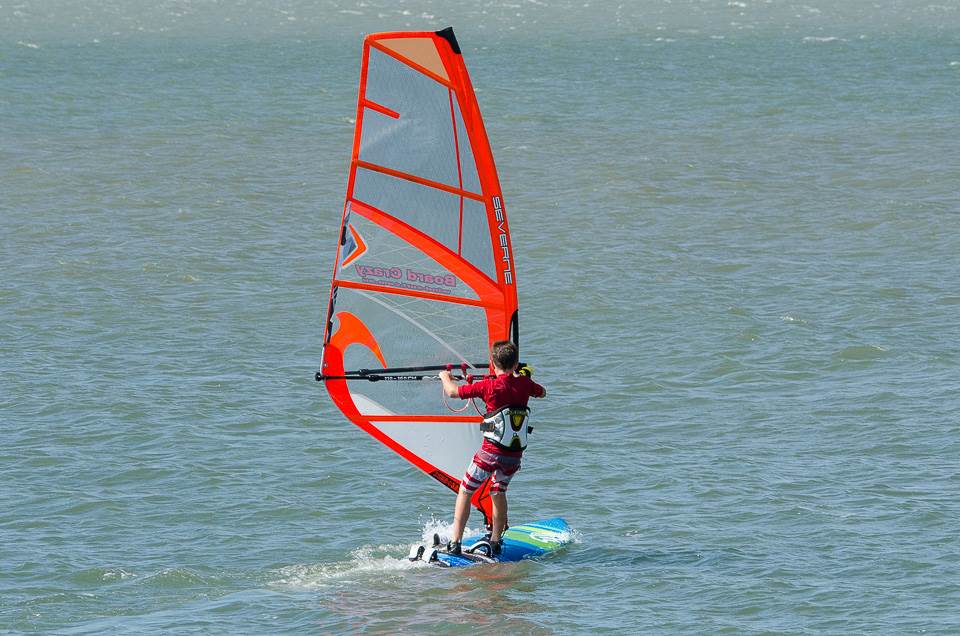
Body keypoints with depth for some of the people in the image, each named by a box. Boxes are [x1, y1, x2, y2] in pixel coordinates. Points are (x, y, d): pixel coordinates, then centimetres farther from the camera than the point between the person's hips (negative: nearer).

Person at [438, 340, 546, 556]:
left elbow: (452, 392, -6)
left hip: (491, 452, -5)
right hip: (515, 455, 5)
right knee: (498, 491, 26)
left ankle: (454, 544, -1)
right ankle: (495, 542, 26)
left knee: (464, 492, 6)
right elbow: (542, 392, 27)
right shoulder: (524, 383, 2)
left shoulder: (489, 386, -11)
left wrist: (445, 377, 16)